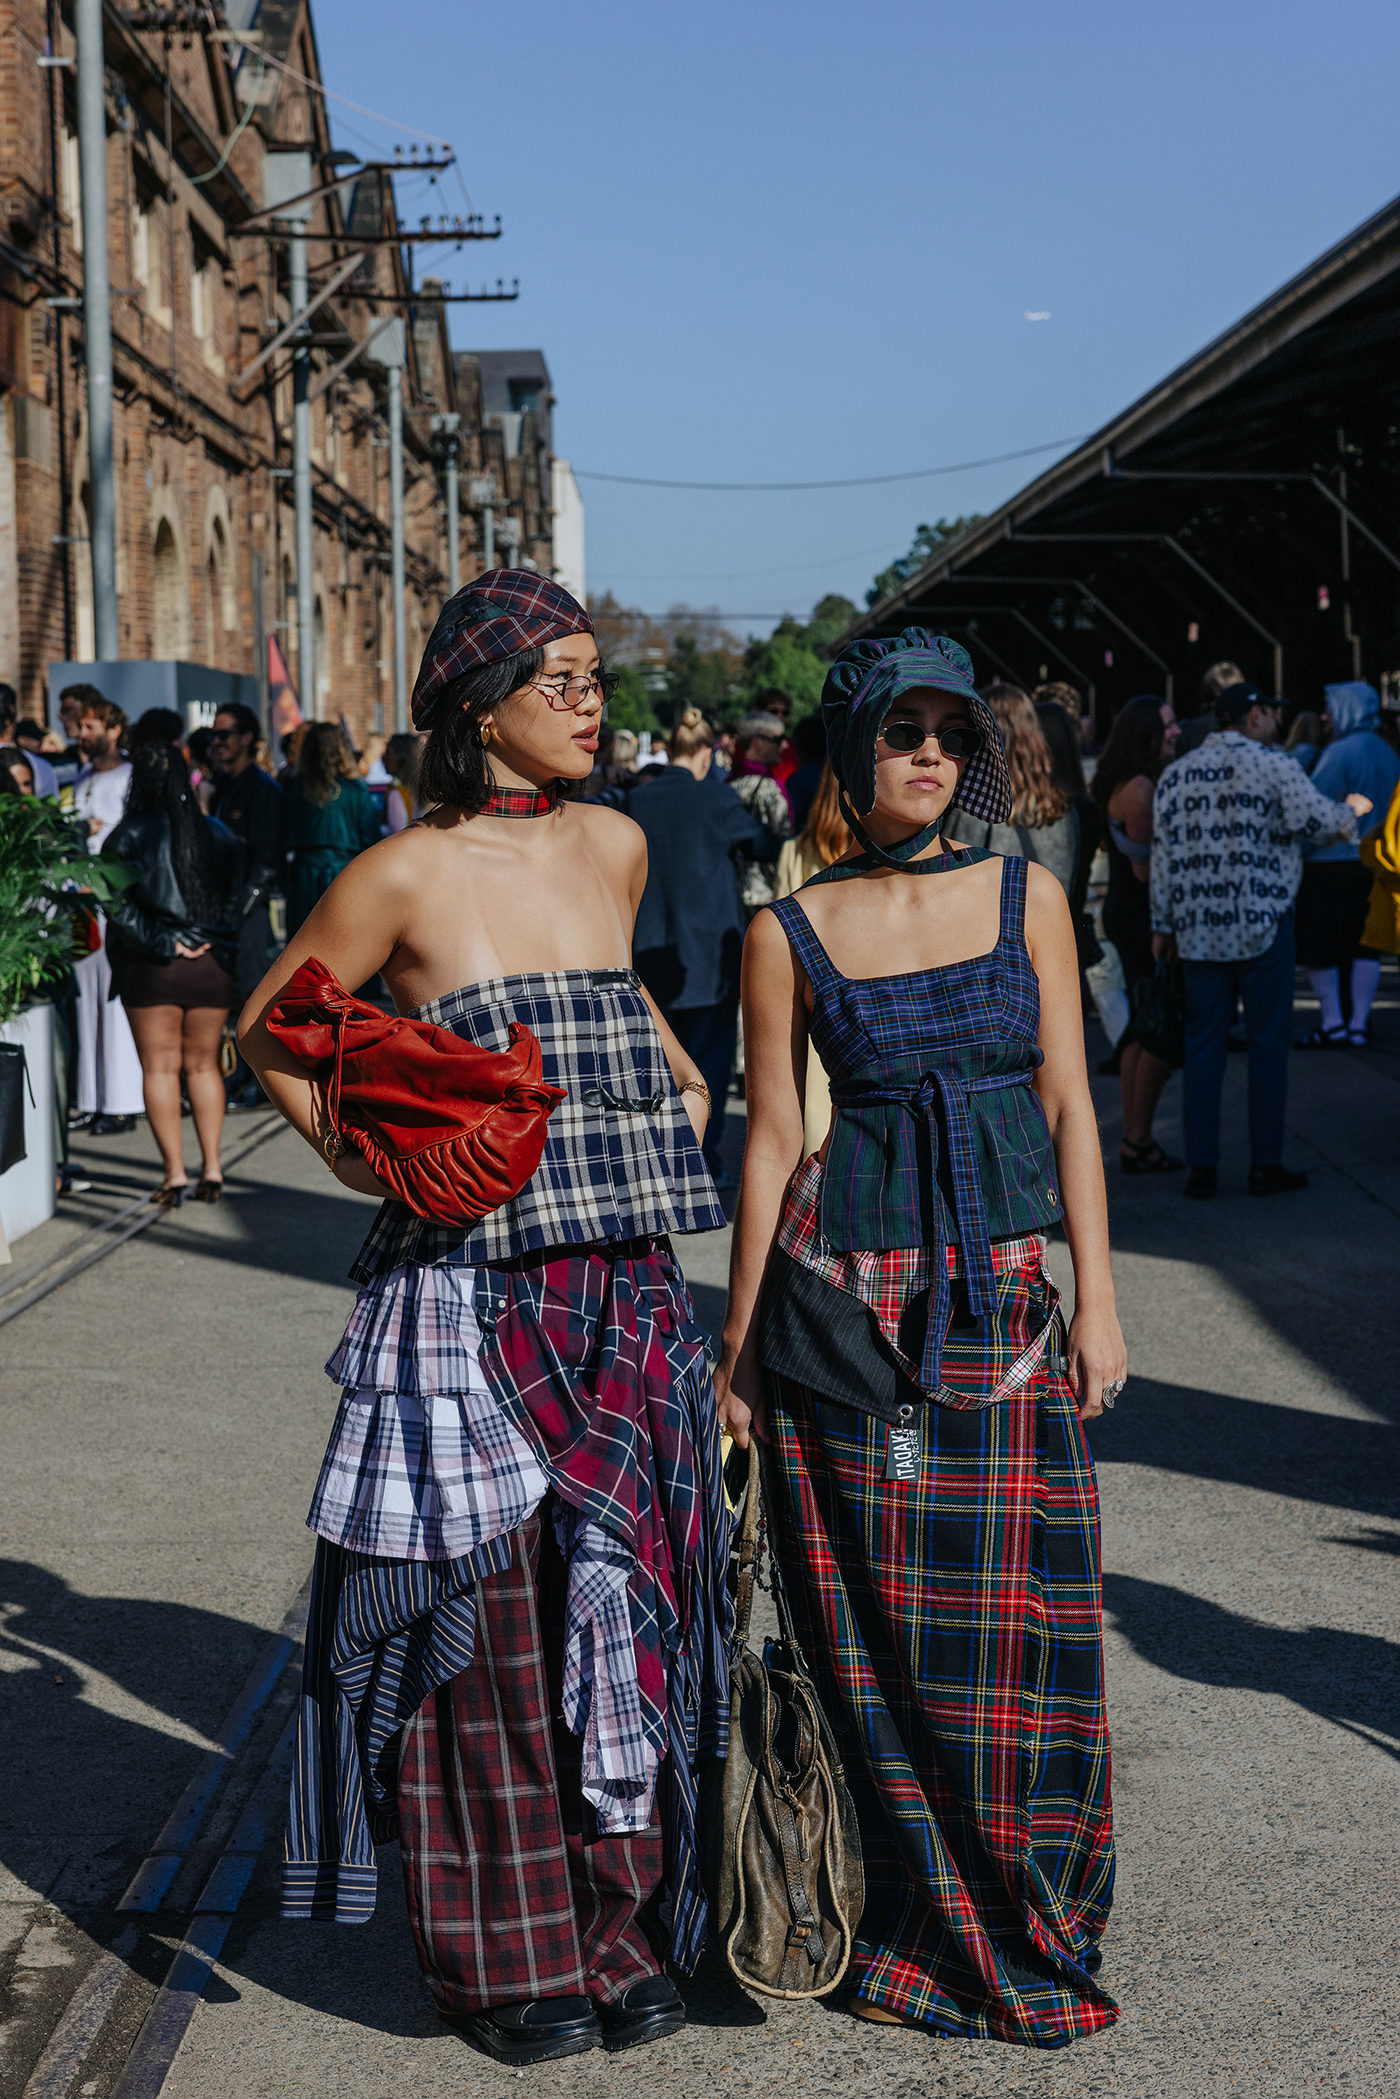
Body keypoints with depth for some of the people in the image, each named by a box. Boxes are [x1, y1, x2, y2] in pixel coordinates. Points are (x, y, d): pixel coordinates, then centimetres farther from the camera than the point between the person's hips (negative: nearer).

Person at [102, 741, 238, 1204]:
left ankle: (174, 1173, 0)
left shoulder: (129, 837, -8)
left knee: (160, 1068, 4)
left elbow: (120, 905, -15)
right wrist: (207, 939, 11)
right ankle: (211, 1169, 10)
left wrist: (164, 943, -11)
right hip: (211, 966, 3)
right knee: (203, 1065, 13)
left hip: (151, 969, -3)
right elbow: (233, 897, 7)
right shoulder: (218, 834, 2)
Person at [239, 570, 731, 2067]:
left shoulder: (613, 845, 9)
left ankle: (621, 1923, 22)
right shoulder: (403, 875, -6)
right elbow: (268, 1031, 3)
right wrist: (351, 1152, -9)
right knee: (488, 1615, 3)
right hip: (468, 1295, -4)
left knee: (623, 1595, 7)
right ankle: (506, 1955, 17)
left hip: (621, 1290, 5)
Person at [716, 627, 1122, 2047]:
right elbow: (772, 1140, 3)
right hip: (847, 1300, -1)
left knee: (1010, 1624, 3)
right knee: (872, 1631, 3)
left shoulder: (1025, 895, 5)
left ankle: (1024, 1935, 20)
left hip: (1005, 1292, 1)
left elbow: (1068, 1104, 5)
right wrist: (738, 1343, 4)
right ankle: (903, 1928, 19)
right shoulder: (789, 932, 1)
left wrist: (1096, 1296, 0)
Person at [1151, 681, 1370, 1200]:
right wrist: (1352, 810, 9)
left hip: (1199, 929, 4)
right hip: (1262, 924, -4)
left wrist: (1164, 925, 14)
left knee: (1203, 1045, 7)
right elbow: (1316, 819, -13)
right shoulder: (1273, 766, -6)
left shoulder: (1175, 775, 10)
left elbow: (1163, 855, 9)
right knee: (1268, 1043, 4)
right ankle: (1266, 1166, 7)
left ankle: (1201, 1170, 5)